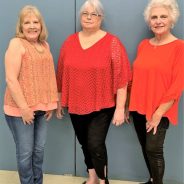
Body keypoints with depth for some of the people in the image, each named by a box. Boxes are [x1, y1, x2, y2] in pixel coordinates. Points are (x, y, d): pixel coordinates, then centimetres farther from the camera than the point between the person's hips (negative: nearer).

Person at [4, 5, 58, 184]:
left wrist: (51, 103, 11)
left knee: (39, 149, 14)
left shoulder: (44, 45, 11)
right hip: (20, 109, -6)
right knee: (25, 152, 3)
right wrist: (23, 108, -18)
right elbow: (11, 79, -17)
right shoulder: (16, 43, -10)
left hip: (41, 107, 6)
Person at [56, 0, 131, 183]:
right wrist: (59, 101, 13)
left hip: (102, 106, -4)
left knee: (95, 145, -8)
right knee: (84, 144, 16)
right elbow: (62, 75, 9)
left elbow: (121, 77, -10)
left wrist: (120, 108, -12)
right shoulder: (69, 42, 4)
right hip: (76, 105, 4)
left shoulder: (112, 42, -8)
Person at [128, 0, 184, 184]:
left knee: (154, 149, -7)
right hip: (138, 108, 5)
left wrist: (158, 113, -15)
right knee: (145, 148, 13)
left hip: (160, 111, -5)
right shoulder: (143, 45, 8)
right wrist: (128, 104, 12)